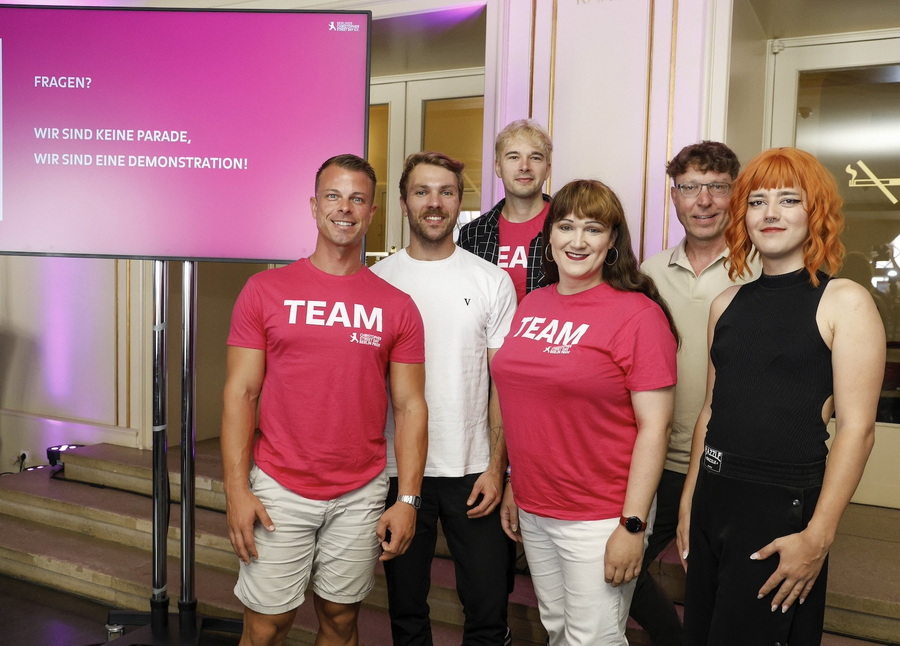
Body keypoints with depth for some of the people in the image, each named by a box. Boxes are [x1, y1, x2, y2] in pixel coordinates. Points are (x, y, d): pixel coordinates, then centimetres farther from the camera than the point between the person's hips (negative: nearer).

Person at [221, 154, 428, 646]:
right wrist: (236, 490, -8)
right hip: (278, 491, -1)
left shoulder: (397, 307, 1)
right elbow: (240, 393, -2)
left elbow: (410, 406, 2)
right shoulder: (265, 291, -1)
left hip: (361, 495, 1)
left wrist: (407, 499, -3)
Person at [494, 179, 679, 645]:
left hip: (598, 519, -6)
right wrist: (512, 486, 14)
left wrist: (633, 524, -17)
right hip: (533, 510, 6)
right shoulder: (532, 304, 5)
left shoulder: (638, 314, -13)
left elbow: (654, 425, -15)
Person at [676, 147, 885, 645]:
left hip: (784, 506, -5)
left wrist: (818, 537, -16)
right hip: (713, 497, 5)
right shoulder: (728, 303, 8)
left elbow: (856, 427, -12)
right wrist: (688, 500, 11)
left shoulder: (844, 301, -7)